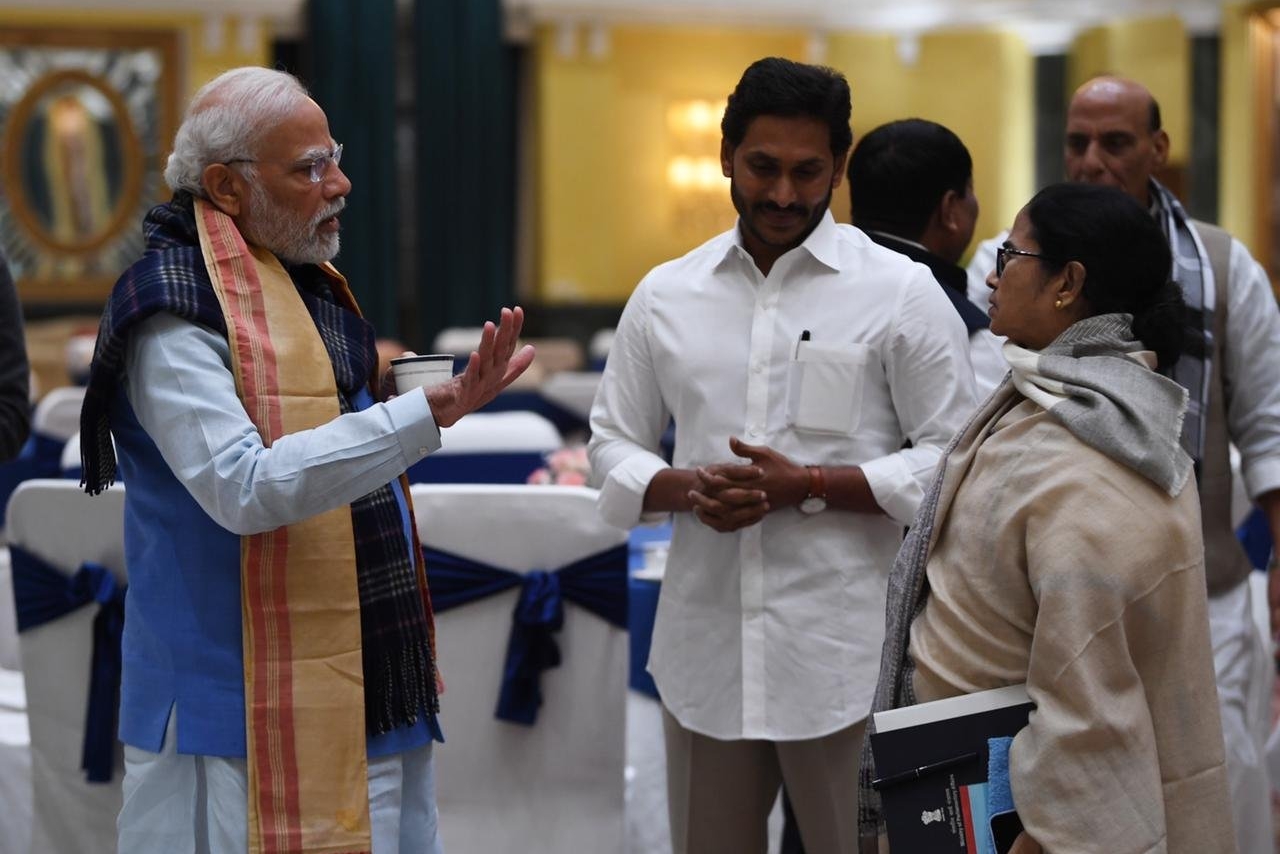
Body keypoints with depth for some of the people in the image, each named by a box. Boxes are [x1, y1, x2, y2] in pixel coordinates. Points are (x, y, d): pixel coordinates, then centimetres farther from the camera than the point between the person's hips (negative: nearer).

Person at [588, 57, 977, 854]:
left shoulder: (901, 292, -2)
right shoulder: (666, 294, 9)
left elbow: (955, 458, -4)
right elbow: (613, 445, 13)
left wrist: (809, 485, -14)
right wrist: (684, 489, -8)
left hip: (846, 659, -3)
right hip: (705, 654, 4)